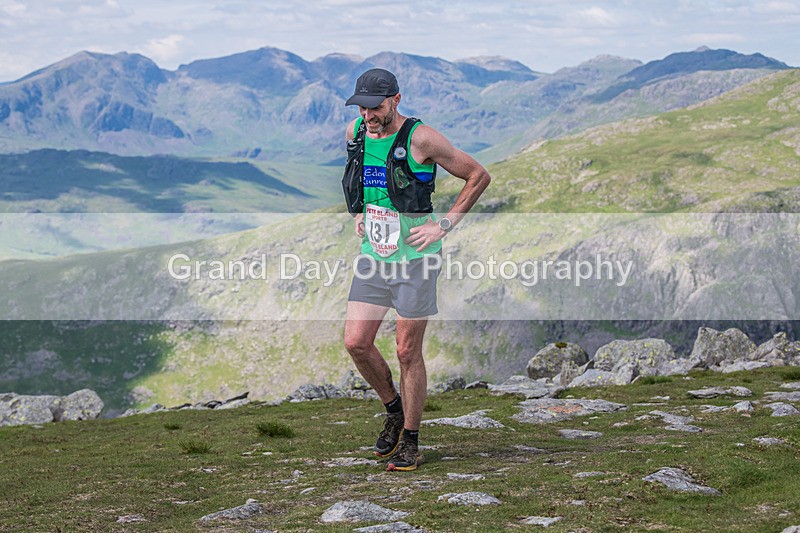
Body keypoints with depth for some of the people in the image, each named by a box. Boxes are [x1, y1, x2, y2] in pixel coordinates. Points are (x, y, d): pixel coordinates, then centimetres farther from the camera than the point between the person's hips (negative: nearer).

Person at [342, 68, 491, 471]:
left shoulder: (420, 139, -14)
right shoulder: (355, 133, 3)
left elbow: (479, 176, -6)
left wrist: (445, 225, -10)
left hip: (415, 256, -5)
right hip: (372, 255, 5)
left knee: (408, 352, -2)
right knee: (356, 343, -2)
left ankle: (410, 442, 12)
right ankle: (394, 409, 23)